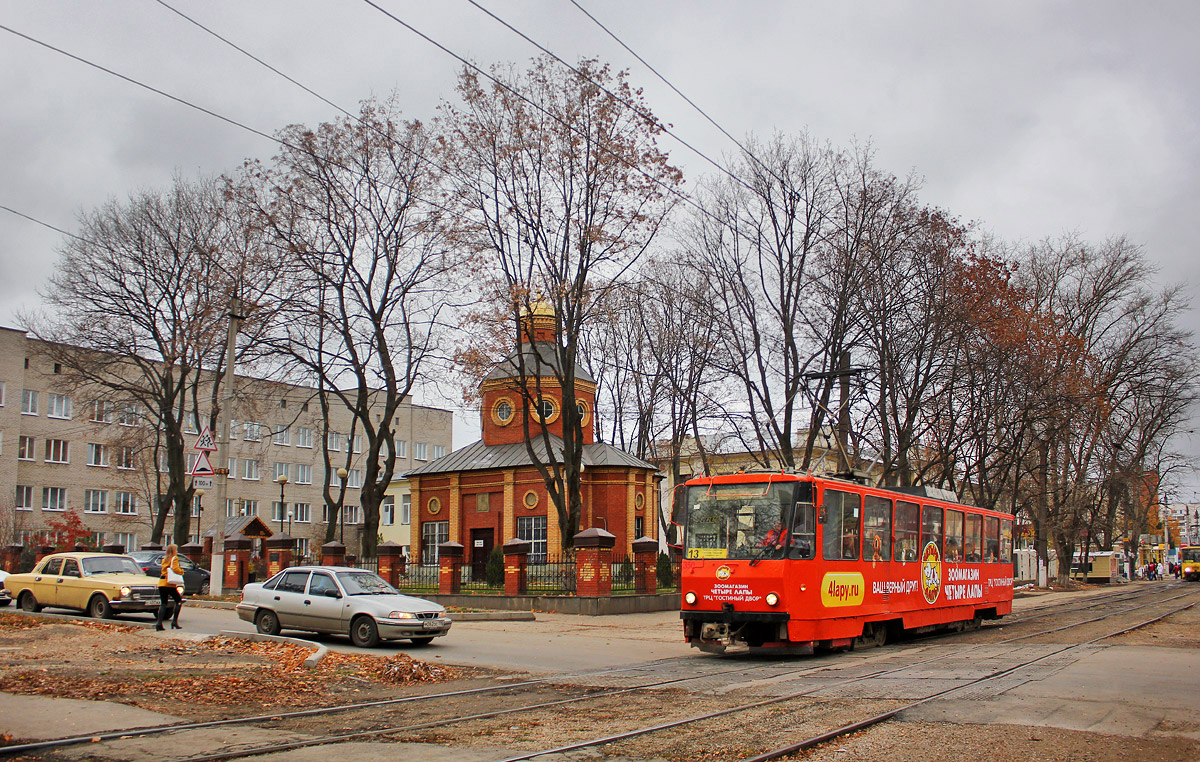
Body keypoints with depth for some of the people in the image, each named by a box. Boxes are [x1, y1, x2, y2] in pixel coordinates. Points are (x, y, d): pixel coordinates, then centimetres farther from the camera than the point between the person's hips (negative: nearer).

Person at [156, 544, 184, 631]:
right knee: (178, 601, 7)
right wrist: (181, 571, 1)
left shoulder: (164, 559, 19)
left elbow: (164, 569, 19)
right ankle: (174, 621, 0)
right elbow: (175, 569, -17)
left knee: (163, 603, 7)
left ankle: (159, 623, -5)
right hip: (169, 584, -6)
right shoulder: (174, 558, -3)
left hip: (161, 583, 6)